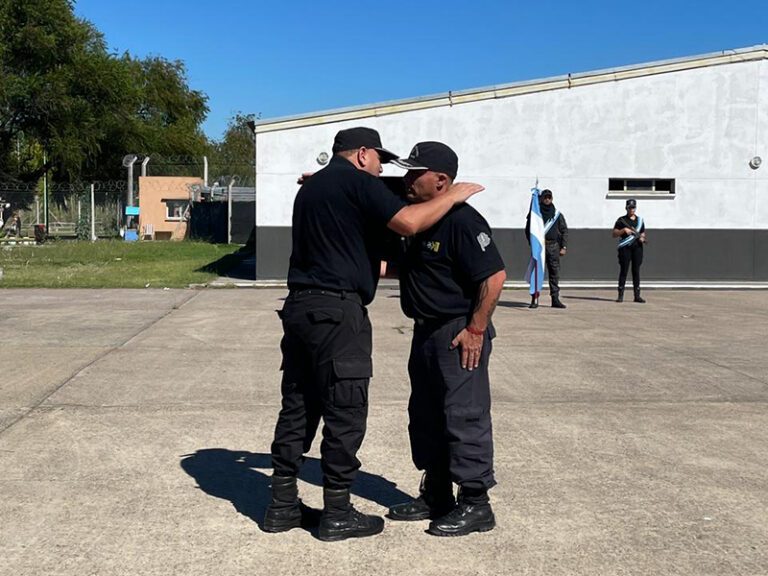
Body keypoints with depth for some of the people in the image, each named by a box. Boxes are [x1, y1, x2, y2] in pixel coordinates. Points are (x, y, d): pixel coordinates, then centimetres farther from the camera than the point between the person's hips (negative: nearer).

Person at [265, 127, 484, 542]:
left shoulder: (311, 186, 23)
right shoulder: (357, 180, -5)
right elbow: (409, 223, -17)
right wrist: (452, 196, -3)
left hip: (300, 305, 9)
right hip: (338, 310, -9)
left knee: (298, 406, 12)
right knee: (345, 412, -1)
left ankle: (282, 506, 18)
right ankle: (337, 514, 5)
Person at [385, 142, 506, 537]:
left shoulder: (462, 221, -18)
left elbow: (494, 277, -22)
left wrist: (476, 330, -20)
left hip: (459, 334, -10)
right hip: (426, 332, 10)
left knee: (464, 416, -4)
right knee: (425, 415, 16)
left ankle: (475, 504, 6)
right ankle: (435, 496, 29)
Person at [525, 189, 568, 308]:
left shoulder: (557, 214, 12)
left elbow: (564, 231, 12)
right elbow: (528, 229, 5)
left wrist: (564, 247, 2)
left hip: (553, 246, 2)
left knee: (554, 273, 3)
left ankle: (555, 299, 8)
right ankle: (534, 299, -3)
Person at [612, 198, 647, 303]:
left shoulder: (640, 220, 16)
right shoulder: (621, 220, 3)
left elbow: (642, 233, 24)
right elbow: (614, 234, -1)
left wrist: (642, 238, 2)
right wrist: (623, 230, -17)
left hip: (637, 247, 3)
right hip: (625, 247, -3)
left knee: (636, 271, 4)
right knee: (623, 270, -5)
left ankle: (637, 295, 6)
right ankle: (620, 295, -3)